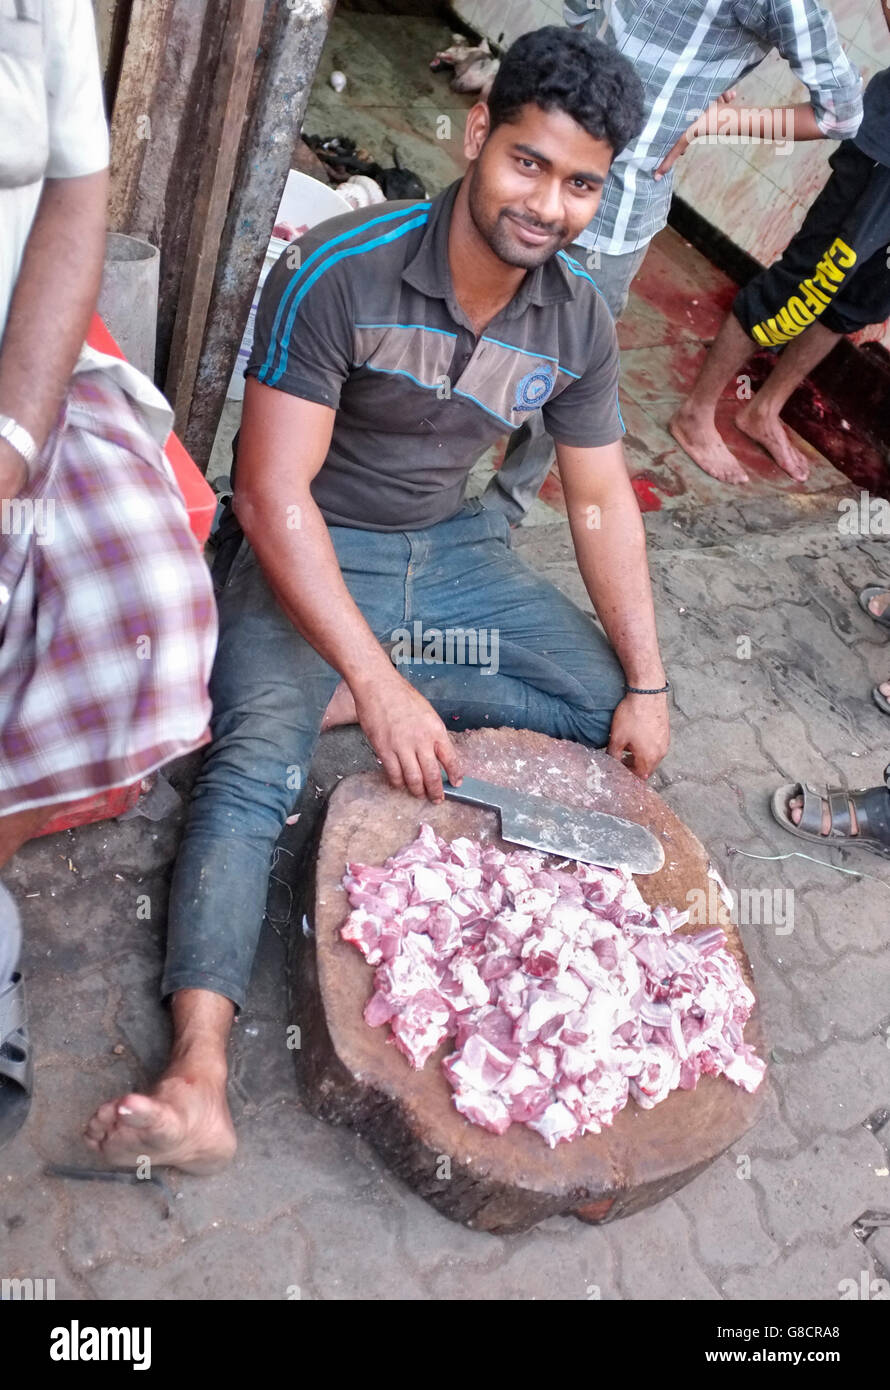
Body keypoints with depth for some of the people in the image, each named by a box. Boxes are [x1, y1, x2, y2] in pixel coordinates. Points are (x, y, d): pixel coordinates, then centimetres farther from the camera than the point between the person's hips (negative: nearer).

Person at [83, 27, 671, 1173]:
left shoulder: (578, 322, -5)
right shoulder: (340, 273, -22)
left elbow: (600, 503, 3)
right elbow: (273, 497, -25)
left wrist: (648, 684, -4)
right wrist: (379, 683, -33)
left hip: (452, 547, 6)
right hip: (310, 551, -5)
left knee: (615, 708, -5)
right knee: (254, 765, -28)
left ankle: (330, 699, -14)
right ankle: (196, 1075, -33)